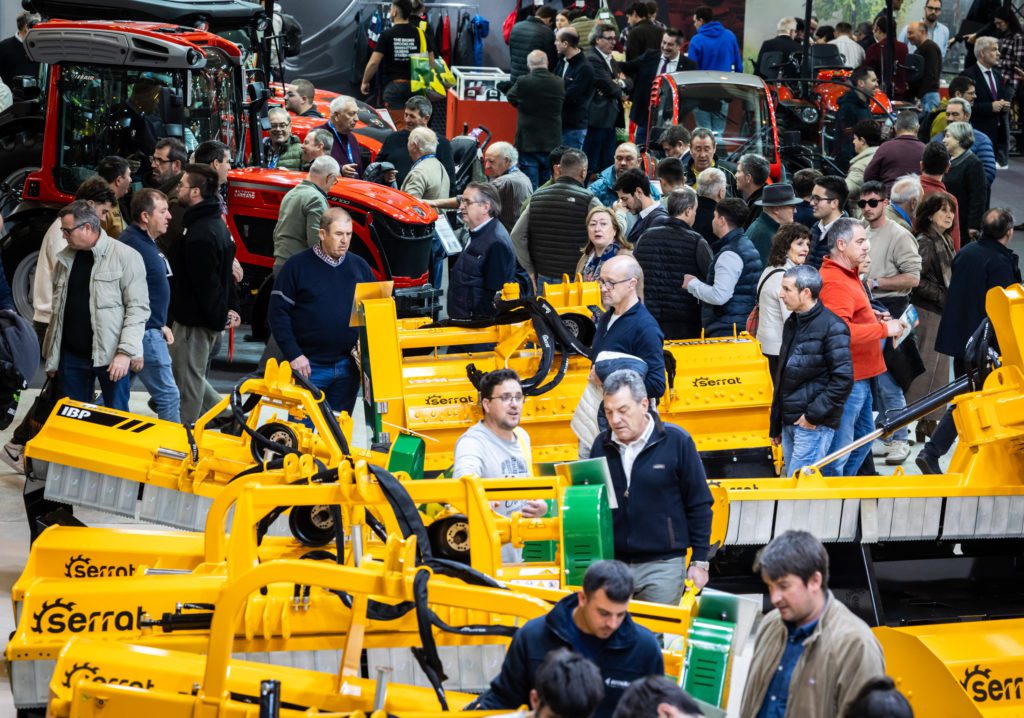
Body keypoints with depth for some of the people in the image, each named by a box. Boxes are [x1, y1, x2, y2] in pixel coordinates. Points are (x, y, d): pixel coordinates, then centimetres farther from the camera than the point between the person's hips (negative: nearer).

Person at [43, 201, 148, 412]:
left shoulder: (125, 257, -8)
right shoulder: (65, 259, 10)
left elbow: (138, 308, -11)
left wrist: (126, 352, -17)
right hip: (72, 354, 5)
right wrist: (51, 354, 14)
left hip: (111, 356, -5)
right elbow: (58, 309, 17)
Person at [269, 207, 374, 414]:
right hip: (309, 366, -4)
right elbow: (277, 313, -5)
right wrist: (293, 355, -13)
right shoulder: (297, 265, -4)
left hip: (348, 366, 4)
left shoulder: (360, 267, 9)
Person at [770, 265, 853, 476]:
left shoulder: (831, 327, -11)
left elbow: (843, 379, -17)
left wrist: (814, 415, -17)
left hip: (815, 426, -9)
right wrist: (775, 426, 24)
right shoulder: (792, 324, 16)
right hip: (789, 422, 9)